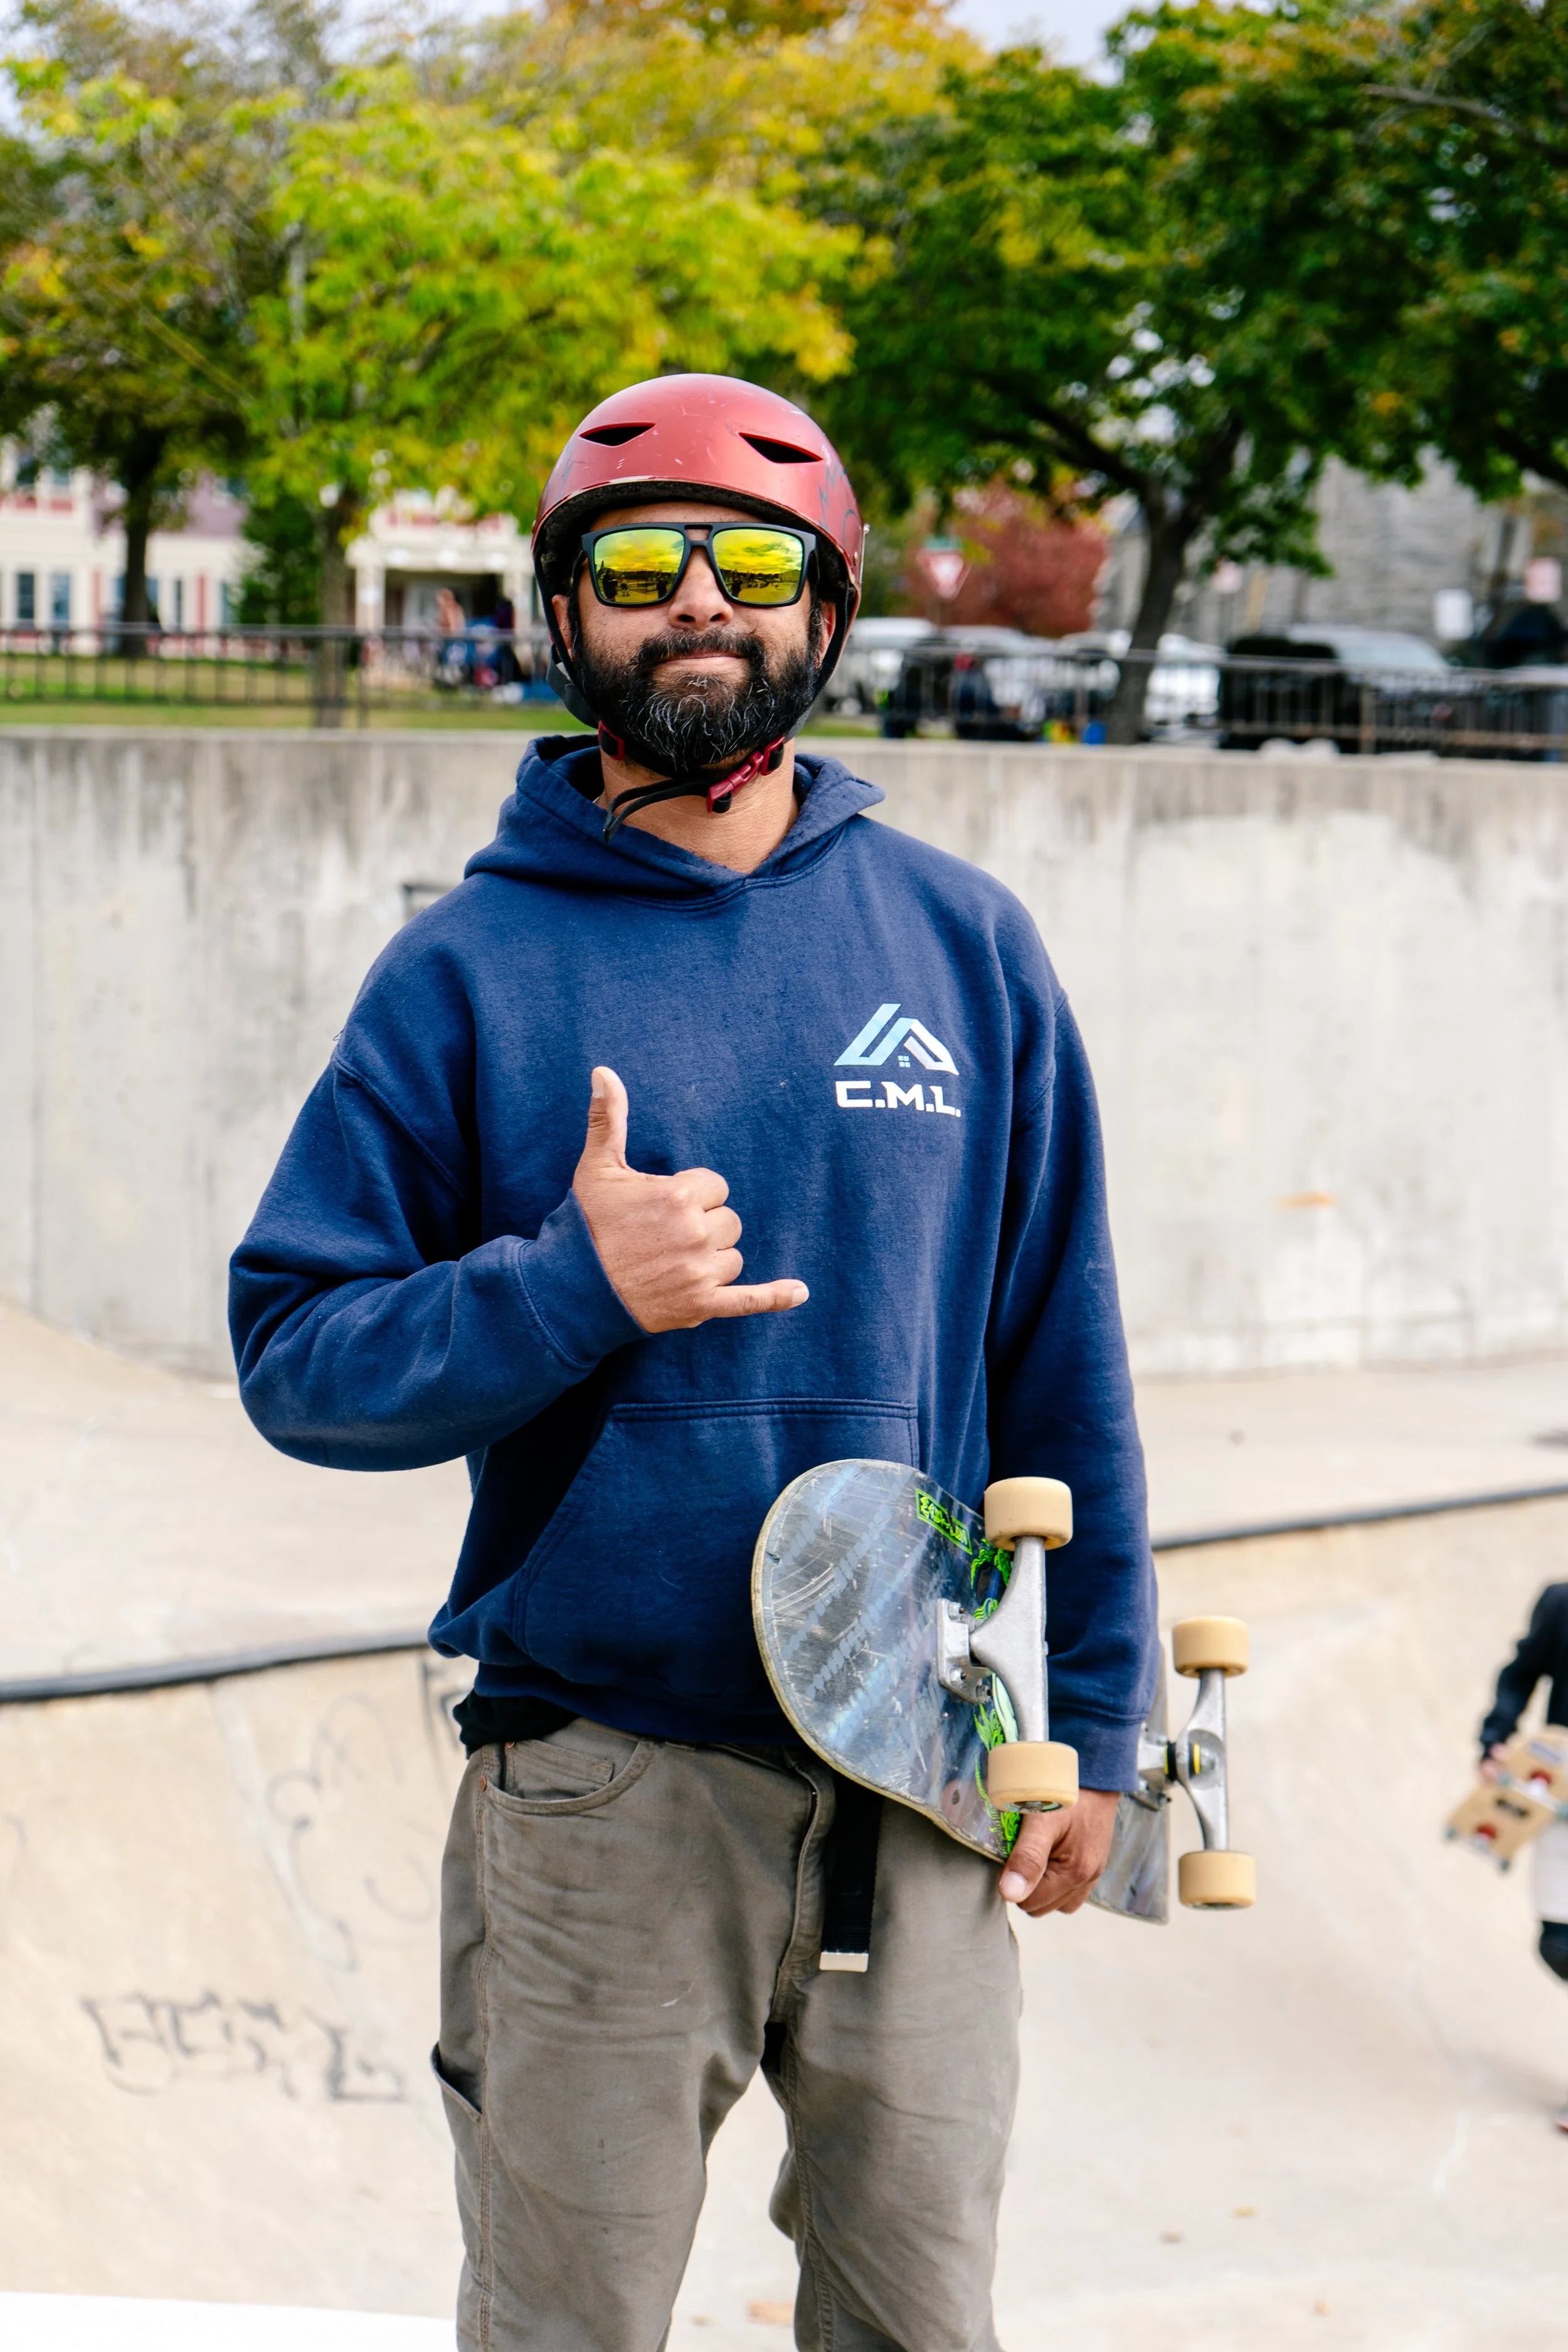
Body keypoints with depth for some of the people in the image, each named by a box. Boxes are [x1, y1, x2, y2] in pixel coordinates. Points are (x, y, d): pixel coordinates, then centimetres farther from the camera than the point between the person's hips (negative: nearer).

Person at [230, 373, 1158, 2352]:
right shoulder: (473, 968, 1)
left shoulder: (963, 944, 7)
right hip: (596, 1792, -2)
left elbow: (1061, 1366, 10)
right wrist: (571, 1287, -18)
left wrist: (1088, 1720, 9)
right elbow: (293, 1357, -3)